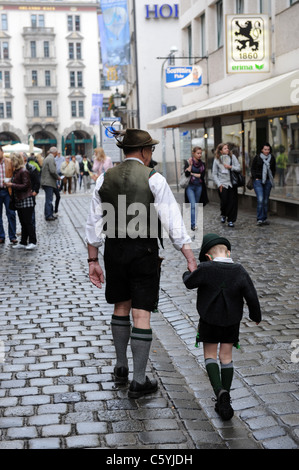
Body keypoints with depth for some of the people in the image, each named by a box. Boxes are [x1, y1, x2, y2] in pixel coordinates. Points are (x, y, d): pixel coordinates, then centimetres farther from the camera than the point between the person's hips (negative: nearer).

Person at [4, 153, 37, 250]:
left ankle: (32, 242, 0)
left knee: (28, 222, -5)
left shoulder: (24, 171, -14)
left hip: (26, 200, -9)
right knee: (23, 223, 13)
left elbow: (26, 186, -19)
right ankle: (23, 243, 18)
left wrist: (12, 185, -16)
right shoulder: (16, 171, 14)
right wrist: (10, 184, 5)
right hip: (19, 201, 9)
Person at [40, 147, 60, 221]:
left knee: (49, 199, 14)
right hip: (49, 182, -10)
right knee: (49, 200, -6)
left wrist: (56, 177, 18)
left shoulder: (47, 158, 17)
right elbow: (52, 171, -21)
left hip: (46, 182, 10)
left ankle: (49, 215, 19)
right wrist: (58, 177, -5)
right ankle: (48, 216, -3)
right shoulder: (51, 158, -14)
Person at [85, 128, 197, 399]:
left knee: (121, 307, 21)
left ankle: (121, 367, 34)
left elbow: (94, 224, 5)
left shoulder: (105, 179, 3)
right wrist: (190, 259, -9)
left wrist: (93, 260, 11)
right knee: (142, 314, 1)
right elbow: (173, 220, -12)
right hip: (144, 251, -4)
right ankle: (139, 381, 6)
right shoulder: (153, 178, -8)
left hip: (114, 250, 4)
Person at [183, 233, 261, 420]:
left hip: (209, 320, -2)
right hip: (232, 320, 2)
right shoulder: (240, 271, -12)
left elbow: (189, 283, -2)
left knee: (210, 355, 11)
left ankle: (220, 390, -12)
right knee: (226, 356, 13)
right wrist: (256, 316, 9)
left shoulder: (205, 269, -19)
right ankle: (224, 401, 12)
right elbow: (252, 296, -8)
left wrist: (187, 274, 21)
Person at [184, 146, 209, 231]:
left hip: (199, 186, 4)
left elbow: (202, 175, -4)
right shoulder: (188, 162, -4)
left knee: (196, 206, 9)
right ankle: (193, 224, -15)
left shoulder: (202, 164, 7)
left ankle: (193, 222, 19)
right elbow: (186, 174, -16)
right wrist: (190, 165, -18)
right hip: (190, 186, -4)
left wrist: (192, 174, -9)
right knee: (193, 205, -14)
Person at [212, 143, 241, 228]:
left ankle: (231, 220, 9)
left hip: (232, 183, 1)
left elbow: (239, 168, 1)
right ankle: (223, 215, 28)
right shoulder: (217, 160, -1)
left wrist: (231, 167, -15)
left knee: (233, 202, -1)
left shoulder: (232, 157, 1)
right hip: (222, 184, -1)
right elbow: (214, 174, 2)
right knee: (224, 202, -2)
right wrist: (219, 184, -4)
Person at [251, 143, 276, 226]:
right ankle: (259, 219, -13)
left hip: (268, 181, 3)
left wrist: (272, 178, 9)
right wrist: (256, 178, -4)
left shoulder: (272, 158, 7)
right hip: (258, 181, -3)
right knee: (260, 199, -15)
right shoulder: (257, 158, -1)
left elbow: (274, 169, 19)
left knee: (266, 200, 6)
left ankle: (264, 219, 13)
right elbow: (253, 169, 4)